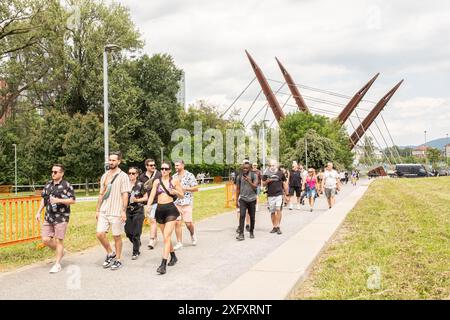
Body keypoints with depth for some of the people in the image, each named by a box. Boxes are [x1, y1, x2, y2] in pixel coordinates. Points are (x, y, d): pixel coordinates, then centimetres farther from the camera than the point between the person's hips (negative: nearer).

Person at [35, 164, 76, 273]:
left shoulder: (66, 185, -8)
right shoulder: (48, 185, 11)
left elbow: (72, 200, -11)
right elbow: (43, 199, 19)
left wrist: (59, 200, -22)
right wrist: (39, 212, 14)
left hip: (61, 217, -6)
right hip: (48, 217, 6)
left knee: (59, 240, -1)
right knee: (46, 239, 4)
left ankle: (57, 264, 11)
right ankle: (60, 251, 31)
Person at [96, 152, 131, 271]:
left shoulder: (123, 176, -5)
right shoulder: (104, 176, 13)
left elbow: (125, 195, -9)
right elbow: (101, 194, 16)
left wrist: (124, 211, -15)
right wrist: (97, 210, 13)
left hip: (116, 212, -5)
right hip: (103, 211, 5)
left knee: (117, 236, 3)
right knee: (100, 234, -2)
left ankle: (118, 260, 18)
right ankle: (110, 253, 20)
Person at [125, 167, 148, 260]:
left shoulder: (140, 185, -4)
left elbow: (146, 197, 0)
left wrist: (137, 200, -15)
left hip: (138, 211, -4)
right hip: (128, 210, 4)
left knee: (136, 233, -4)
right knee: (128, 232, 4)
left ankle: (135, 252, 8)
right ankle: (137, 244, 32)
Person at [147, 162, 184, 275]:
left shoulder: (174, 181, 1)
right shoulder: (157, 181, 9)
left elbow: (182, 195, 7)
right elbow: (152, 195, 2)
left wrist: (175, 191, -13)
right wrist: (148, 205, -16)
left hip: (170, 209, -4)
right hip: (160, 209, 4)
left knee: (166, 237, -13)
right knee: (166, 236, 15)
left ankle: (163, 264, -16)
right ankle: (173, 257, 36)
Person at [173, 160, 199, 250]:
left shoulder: (189, 175, -4)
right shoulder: (174, 176, 12)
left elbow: (196, 188, -6)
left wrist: (185, 188, -15)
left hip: (187, 202, -4)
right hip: (176, 202, 4)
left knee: (188, 222, -6)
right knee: (177, 222, -2)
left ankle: (192, 234, 27)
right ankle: (179, 243, 6)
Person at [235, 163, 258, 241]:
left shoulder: (254, 176, -2)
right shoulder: (239, 177, 5)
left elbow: (255, 187, -10)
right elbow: (238, 189, 10)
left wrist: (249, 181, -26)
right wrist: (236, 200, 8)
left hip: (252, 199, 0)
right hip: (243, 199, 0)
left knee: (252, 217, 8)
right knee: (242, 215, -13)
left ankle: (251, 232, 26)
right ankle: (241, 234, -16)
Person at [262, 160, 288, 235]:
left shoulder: (280, 173, 2)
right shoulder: (267, 174, 4)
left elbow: (285, 183, 11)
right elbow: (263, 184, 9)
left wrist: (286, 193, 9)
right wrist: (267, 181, -13)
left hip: (279, 194, -2)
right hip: (270, 195, 2)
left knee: (278, 210, -12)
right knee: (272, 211, 7)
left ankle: (278, 227, -8)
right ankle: (274, 227, 17)